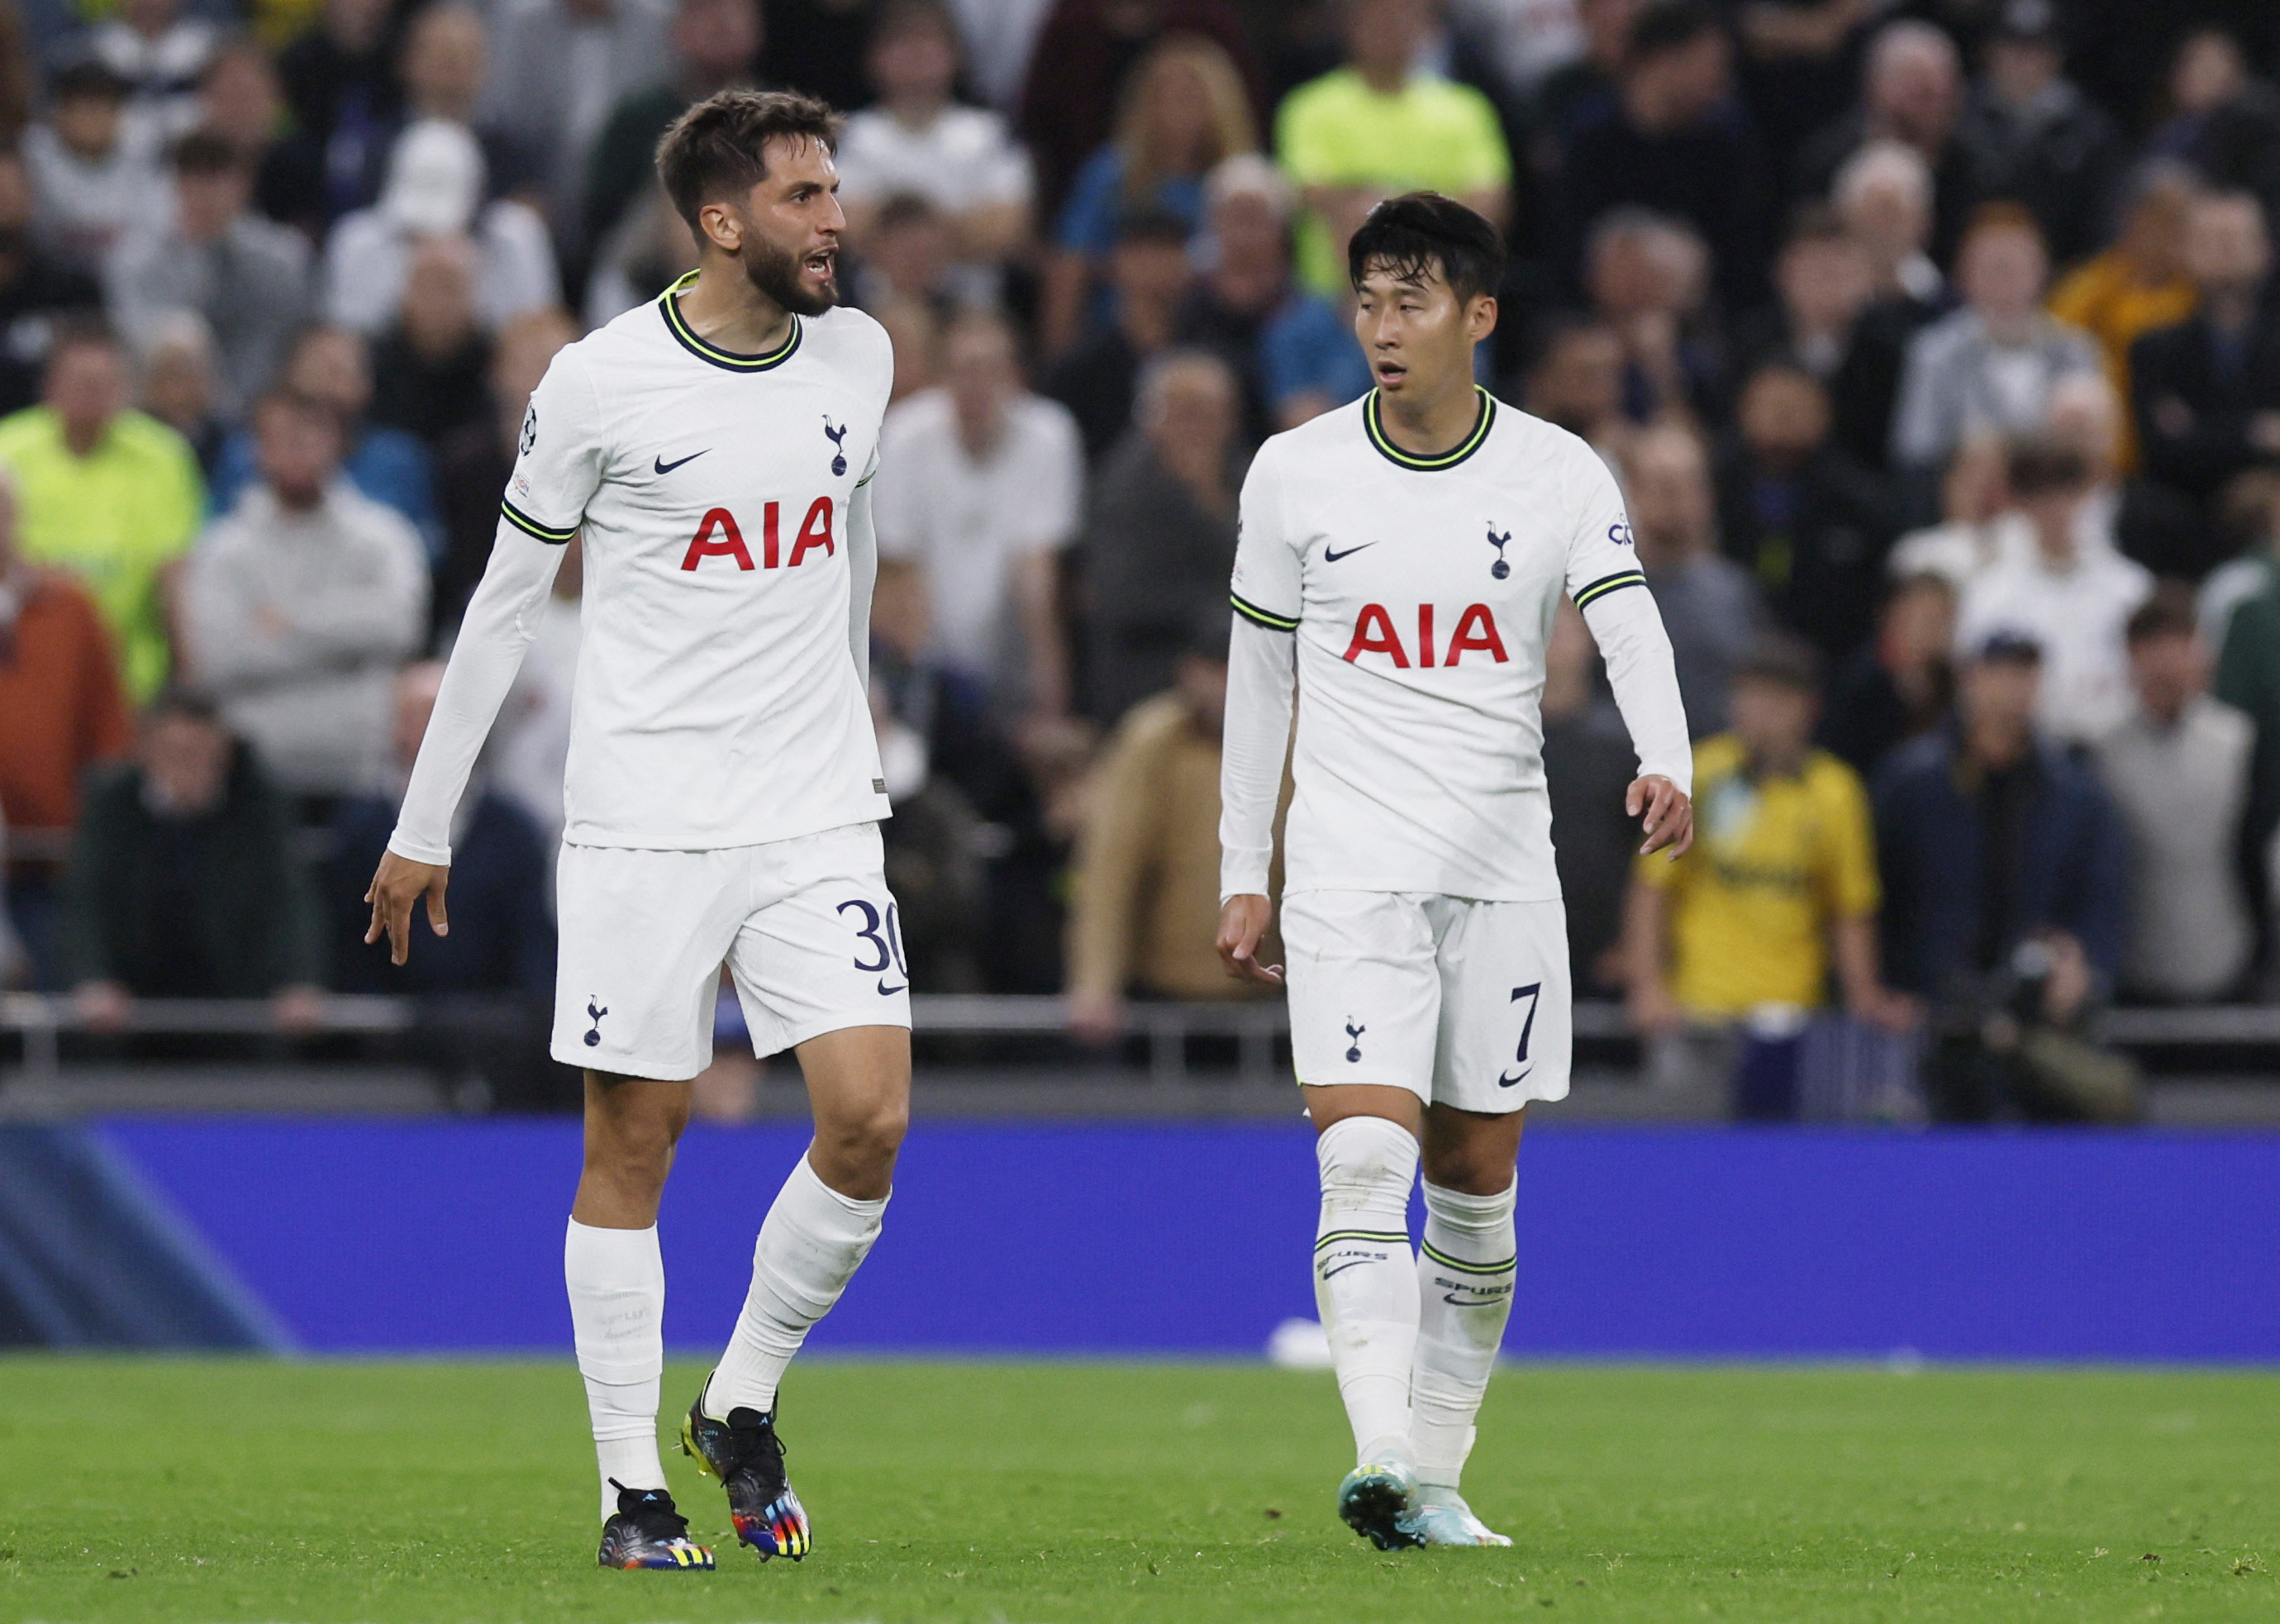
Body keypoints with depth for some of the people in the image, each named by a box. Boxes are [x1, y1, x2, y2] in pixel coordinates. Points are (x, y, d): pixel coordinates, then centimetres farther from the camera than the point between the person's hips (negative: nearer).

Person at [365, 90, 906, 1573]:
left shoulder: (857, 357, 6)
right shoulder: (602, 383, -6)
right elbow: (507, 598, 2)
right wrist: (426, 825, 5)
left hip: (818, 813, 3)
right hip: (643, 822, -3)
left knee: (870, 1122, -9)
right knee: (633, 1144, -1)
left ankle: (744, 1407, 11)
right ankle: (632, 1485, 8)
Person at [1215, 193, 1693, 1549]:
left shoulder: (1561, 476, 1)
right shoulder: (1296, 473, 3)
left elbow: (1631, 628, -10)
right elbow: (1259, 678, 11)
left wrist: (1666, 768, -30)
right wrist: (1244, 874, 10)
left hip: (1505, 874, 1)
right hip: (1350, 870, -1)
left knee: (1476, 1193, 6)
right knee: (1366, 1164, -17)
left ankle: (1437, 1476, 17)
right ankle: (1382, 1458, -27)